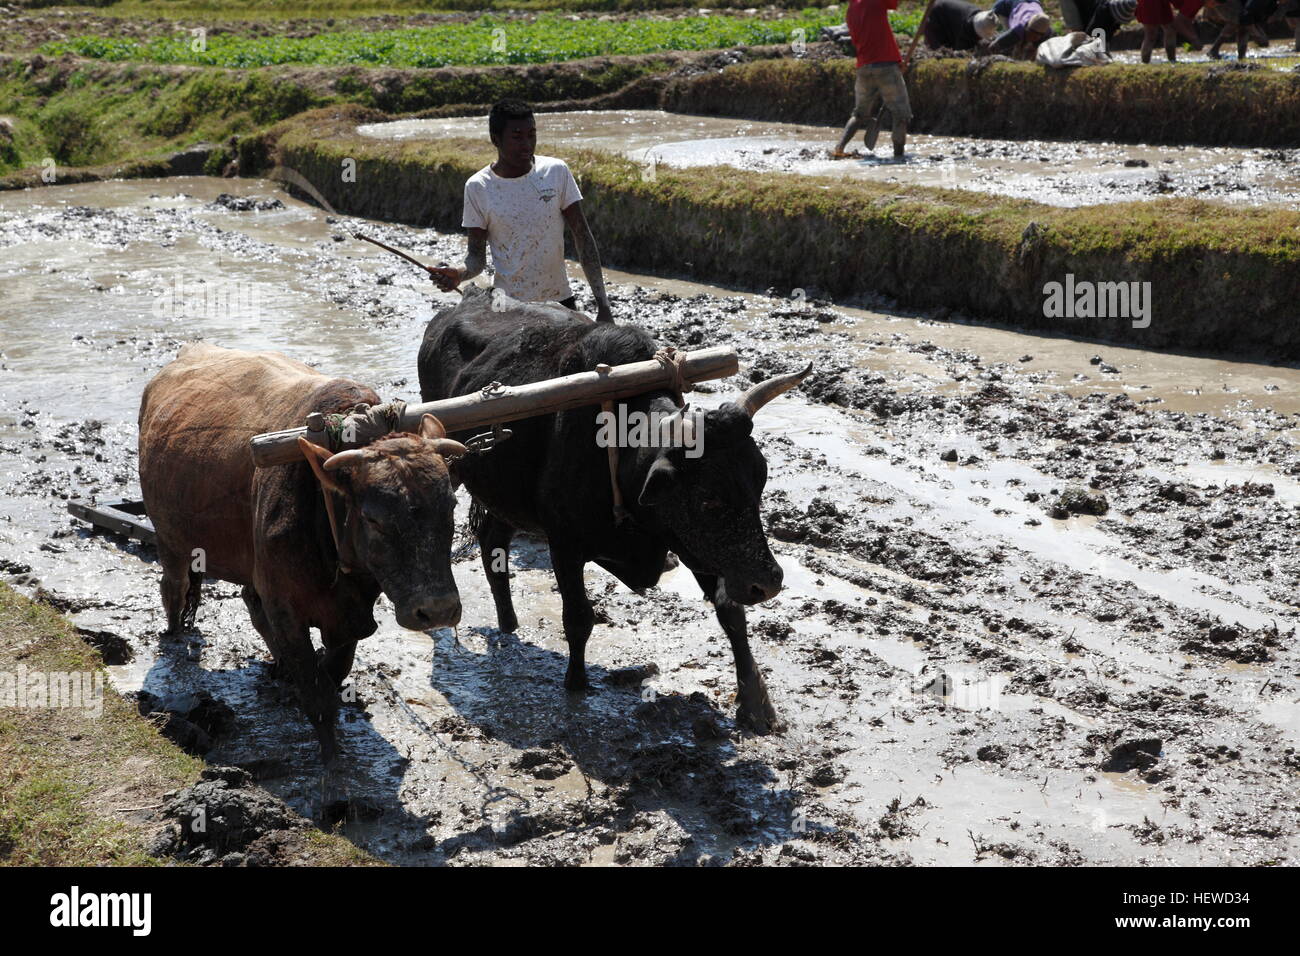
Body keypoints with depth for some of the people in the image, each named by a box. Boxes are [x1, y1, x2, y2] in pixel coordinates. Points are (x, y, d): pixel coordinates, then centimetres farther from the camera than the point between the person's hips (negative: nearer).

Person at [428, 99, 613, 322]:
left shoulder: (556, 172, -4)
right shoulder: (478, 187, -6)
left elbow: (583, 237, -1)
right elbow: (477, 256, -2)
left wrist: (603, 304, -6)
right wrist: (459, 274, -25)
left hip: (559, 302, 1)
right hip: (507, 308, -1)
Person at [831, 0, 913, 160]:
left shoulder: (850, 13, 14)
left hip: (863, 68, 6)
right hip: (887, 67, -6)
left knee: (860, 114, 21)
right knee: (901, 114, 2)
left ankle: (839, 149, 11)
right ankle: (898, 155, -3)